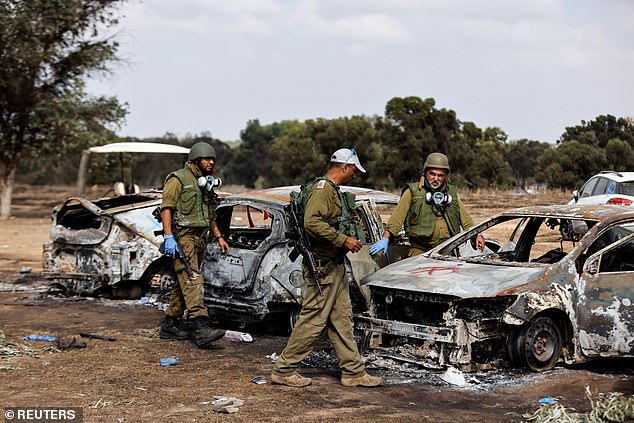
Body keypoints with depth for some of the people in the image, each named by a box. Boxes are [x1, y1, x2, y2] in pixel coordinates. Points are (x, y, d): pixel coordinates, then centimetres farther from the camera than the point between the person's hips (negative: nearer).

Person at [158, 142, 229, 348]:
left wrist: (219, 236, 20)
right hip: (183, 237, -9)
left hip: (200, 239, 9)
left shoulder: (206, 184, 22)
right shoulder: (179, 179, -4)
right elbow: (166, 208, -12)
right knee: (193, 280, -19)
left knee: (184, 283, 10)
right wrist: (169, 236, -21)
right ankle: (201, 327, -29)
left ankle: (169, 325, 18)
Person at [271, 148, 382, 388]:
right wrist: (343, 240, -25)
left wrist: (349, 239, 15)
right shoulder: (323, 188, -15)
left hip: (335, 265, 11)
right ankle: (283, 370, 2)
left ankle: (354, 372, 16)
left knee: (342, 319, 12)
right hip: (322, 266, -11)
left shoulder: (333, 190, 18)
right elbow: (312, 222, -28)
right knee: (313, 320, -6)